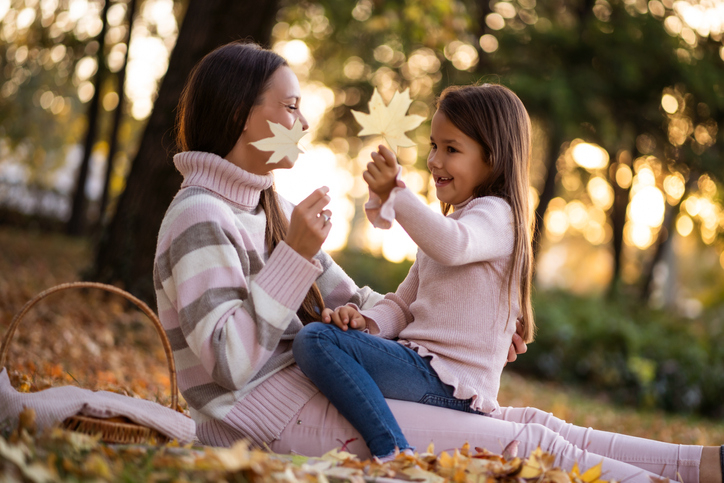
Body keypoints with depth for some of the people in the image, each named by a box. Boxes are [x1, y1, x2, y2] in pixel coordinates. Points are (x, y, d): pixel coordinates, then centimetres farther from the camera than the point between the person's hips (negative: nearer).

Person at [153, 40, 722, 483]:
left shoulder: (263, 204, 18)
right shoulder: (200, 216, -12)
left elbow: (351, 301, 21)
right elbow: (231, 362, -20)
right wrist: (296, 255, -21)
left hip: (312, 392, 9)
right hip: (271, 416, -9)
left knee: (532, 423, -2)